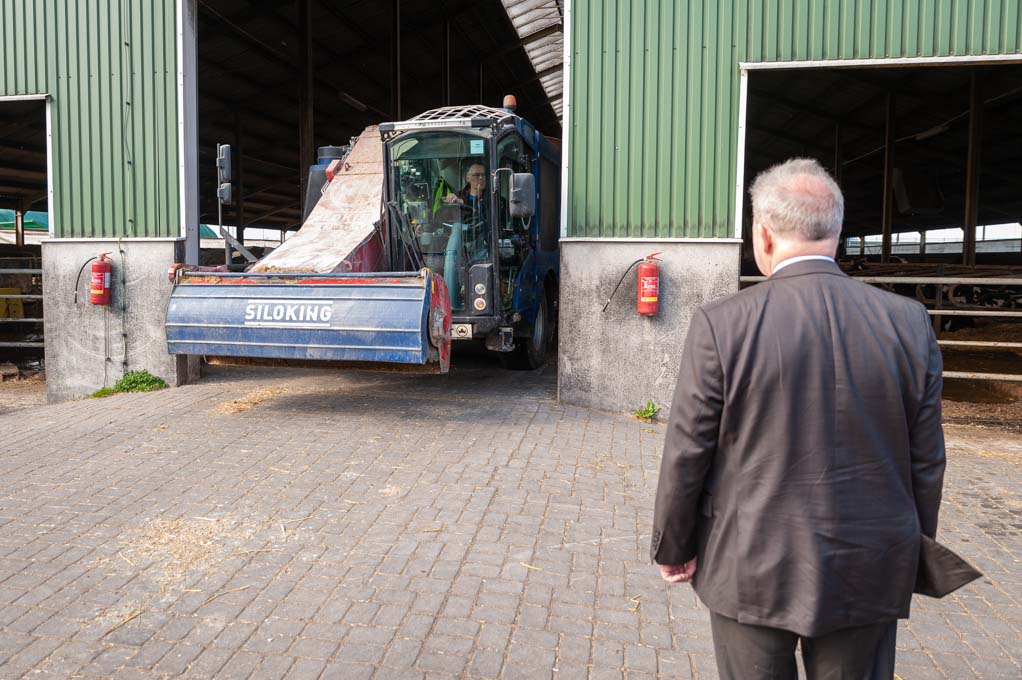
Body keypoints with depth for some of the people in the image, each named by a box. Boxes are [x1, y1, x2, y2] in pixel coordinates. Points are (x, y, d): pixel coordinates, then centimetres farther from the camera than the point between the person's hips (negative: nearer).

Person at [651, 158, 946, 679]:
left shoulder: (721, 325, -16)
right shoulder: (909, 323, -6)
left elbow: (686, 456, -11)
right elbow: (926, 460, 2)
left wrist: (672, 549, 3)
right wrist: (912, 551, 16)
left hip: (753, 573, -2)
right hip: (869, 576, 3)